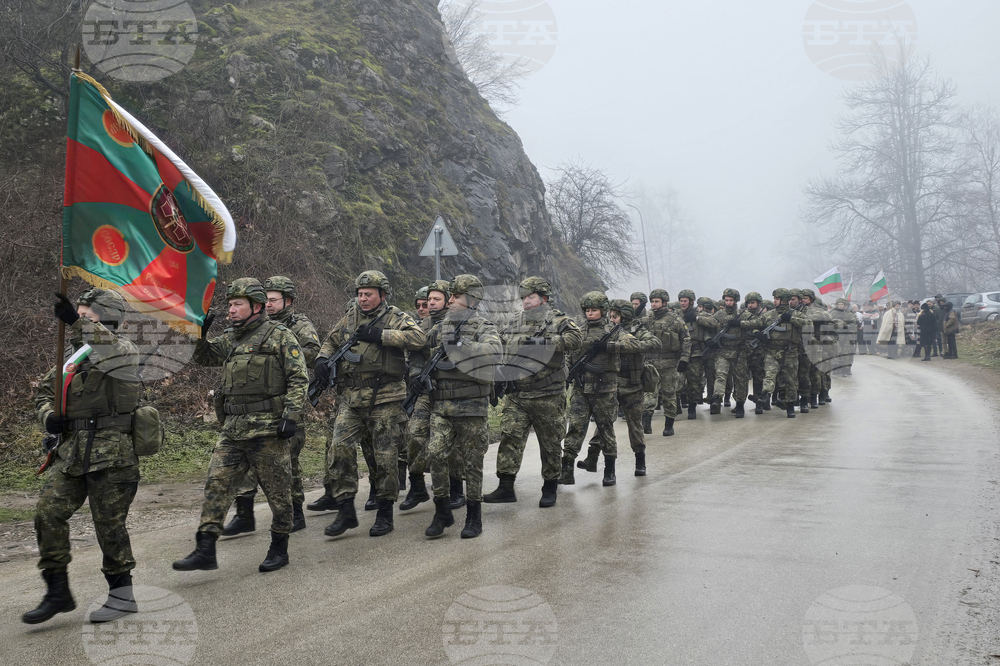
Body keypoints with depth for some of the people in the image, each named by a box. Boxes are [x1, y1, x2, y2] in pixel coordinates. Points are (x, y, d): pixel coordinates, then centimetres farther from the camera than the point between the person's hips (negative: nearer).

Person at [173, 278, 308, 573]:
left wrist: (291, 415, -16)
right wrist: (199, 333, 6)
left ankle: (279, 549, 19)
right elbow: (203, 357, 24)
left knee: (277, 490, 4)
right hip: (233, 429, 7)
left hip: (268, 429, -6)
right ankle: (205, 551, 8)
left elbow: (299, 378, -8)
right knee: (217, 485, 3)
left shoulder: (280, 336, -5)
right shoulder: (230, 338, 15)